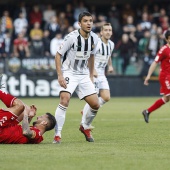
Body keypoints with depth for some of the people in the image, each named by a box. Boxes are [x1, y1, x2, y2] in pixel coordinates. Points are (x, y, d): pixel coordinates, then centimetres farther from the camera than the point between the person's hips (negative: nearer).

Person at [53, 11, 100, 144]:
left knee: (95, 105, 0)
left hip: (84, 75, 5)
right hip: (69, 73, -5)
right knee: (65, 100, -26)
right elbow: (58, 55, -11)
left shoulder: (94, 39, 0)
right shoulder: (72, 37, -17)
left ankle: (85, 127, 29)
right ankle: (57, 135, -20)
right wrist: (60, 76, -19)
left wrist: (91, 77, 17)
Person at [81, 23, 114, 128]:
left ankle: (86, 111, 18)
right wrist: (93, 70, -26)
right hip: (92, 74, -8)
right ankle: (83, 122, 2)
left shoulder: (111, 44, 8)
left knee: (106, 98, -1)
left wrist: (110, 66, 10)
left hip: (102, 75, 8)